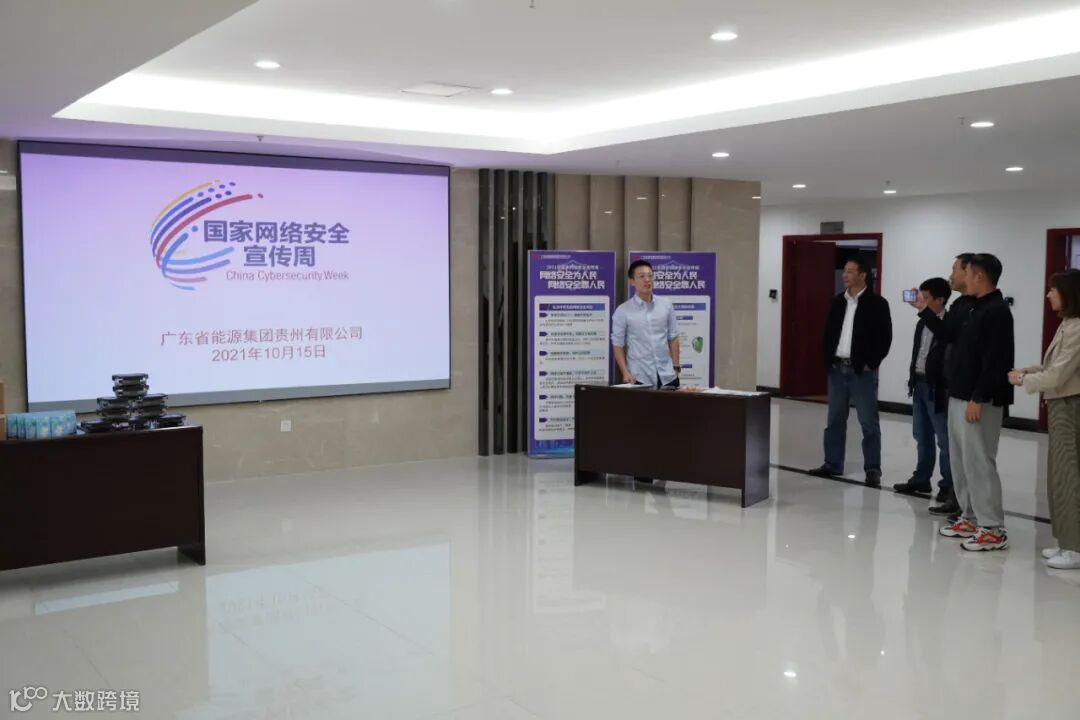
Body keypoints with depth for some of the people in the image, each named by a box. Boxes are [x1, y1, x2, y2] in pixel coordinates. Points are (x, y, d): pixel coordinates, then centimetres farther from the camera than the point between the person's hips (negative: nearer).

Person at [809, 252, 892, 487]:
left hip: (862, 371, -6)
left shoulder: (877, 303, -6)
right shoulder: (838, 301, 11)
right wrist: (828, 359, 5)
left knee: (869, 422, 0)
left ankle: (873, 470, 6)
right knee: (834, 420, 11)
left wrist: (870, 363, -12)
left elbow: (885, 338, -9)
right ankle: (832, 464, 20)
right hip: (837, 368, 6)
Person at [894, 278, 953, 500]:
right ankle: (921, 479, 25)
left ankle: (949, 483, 9)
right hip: (919, 384, 8)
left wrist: (945, 388, -19)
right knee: (922, 436, 16)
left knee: (944, 438, 1)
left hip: (937, 387, -8)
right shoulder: (922, 323, 12)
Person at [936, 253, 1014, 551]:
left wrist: (977, 399, -24)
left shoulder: (997, 312, -16)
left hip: (980, 401, -10)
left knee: (979, 462, -7)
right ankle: (971, 517, 24)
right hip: (960, 397, 10)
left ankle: (992, 529, -1)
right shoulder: (976, 308, 15)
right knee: (960, 460, 14)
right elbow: (949, 335, 24)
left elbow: (994, 362, -22)